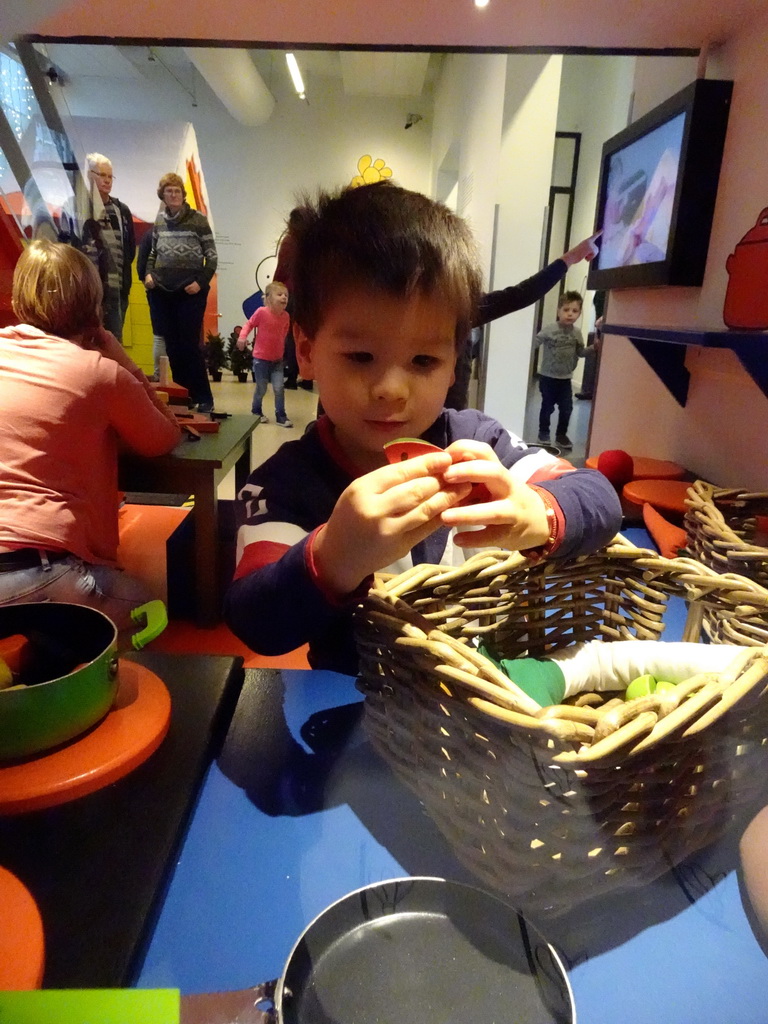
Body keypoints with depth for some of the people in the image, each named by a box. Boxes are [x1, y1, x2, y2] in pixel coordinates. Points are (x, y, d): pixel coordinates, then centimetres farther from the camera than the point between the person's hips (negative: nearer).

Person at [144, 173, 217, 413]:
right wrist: (149, 274, 3)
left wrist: (201, 282, -12)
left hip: (190, 293, -4)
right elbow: (152, 252, 20)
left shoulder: (198, 220, -2)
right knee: (172, 346, 6)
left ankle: (203, 397, 2)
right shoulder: (159, 221, 11)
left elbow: (211, 256, -2)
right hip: (162, 292, 5)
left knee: (190, 345, -6)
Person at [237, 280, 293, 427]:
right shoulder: (261, 312, -16)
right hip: (261, 358, -3)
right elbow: (249, 324, -5)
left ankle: (281, 417, 8)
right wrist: (242, 336, -20)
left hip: (278, 359, 3)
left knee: (279, 388, -4)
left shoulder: (286, 316, -4)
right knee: (261, 389, 7)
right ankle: (256, 411, 31)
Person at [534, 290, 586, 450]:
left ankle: (561, 435, 21)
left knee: (566, 408, 5)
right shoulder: (550, 330, -15)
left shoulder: (577, 334, 1)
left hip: (565, 378, 4)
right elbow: (535, 342, -18)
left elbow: (581, 352, 9)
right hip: (548, 377, -4)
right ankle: (544, 433, 26)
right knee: (547, 406, 7)